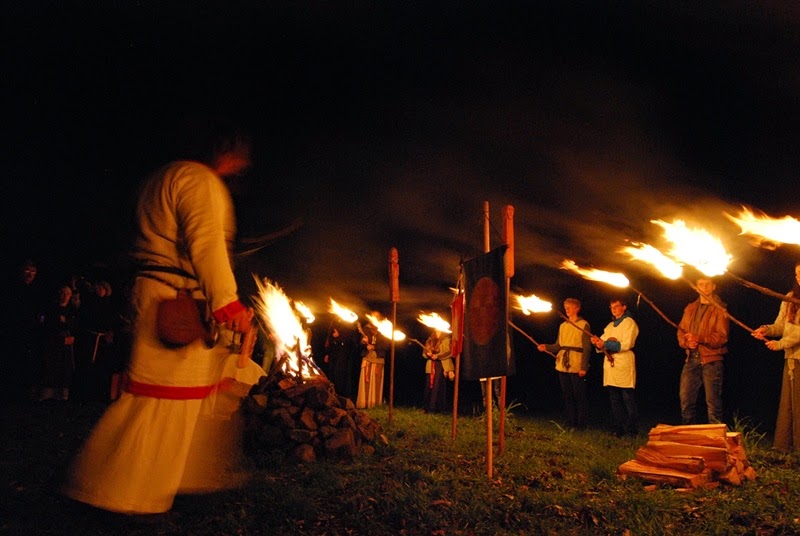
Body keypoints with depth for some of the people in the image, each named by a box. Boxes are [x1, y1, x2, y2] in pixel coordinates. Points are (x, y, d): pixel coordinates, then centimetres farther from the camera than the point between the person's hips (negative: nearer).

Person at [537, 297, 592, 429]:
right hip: (563, 366, 6)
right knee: (567, 396, 10)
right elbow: (558, 345, 13)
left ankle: (581, 424, 10)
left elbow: (587, 348, -7)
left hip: (577, 367, -6)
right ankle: (571, 422, 19)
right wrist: (546, 347, -6)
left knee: (579, 396, 0)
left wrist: (584, 367, -14)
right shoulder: (563, 326, 16)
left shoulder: (584, 325, -3)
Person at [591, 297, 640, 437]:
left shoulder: (629, 323, 1)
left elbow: (626, 344, -13)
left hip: (624, 367, -7)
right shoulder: (610, 326, 23)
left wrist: (605, 344, -19)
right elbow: (603, 345, 17)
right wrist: (598, 343, -6)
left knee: (628, 401, -5)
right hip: (610, 366, 7)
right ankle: (618, 430, 13)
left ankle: (632, 431, -2)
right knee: (614, 400, 8)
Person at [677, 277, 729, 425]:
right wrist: (686, 342, -7)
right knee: (686, 400, 7)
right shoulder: (690, 308, 17)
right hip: (691, 359, 5)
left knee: (713, 402, -3)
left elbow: (722, 336, -10)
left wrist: (699, 339, -24)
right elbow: (681, 331, 14)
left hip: (712, 360, -5)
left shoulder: (719, 308, -1)